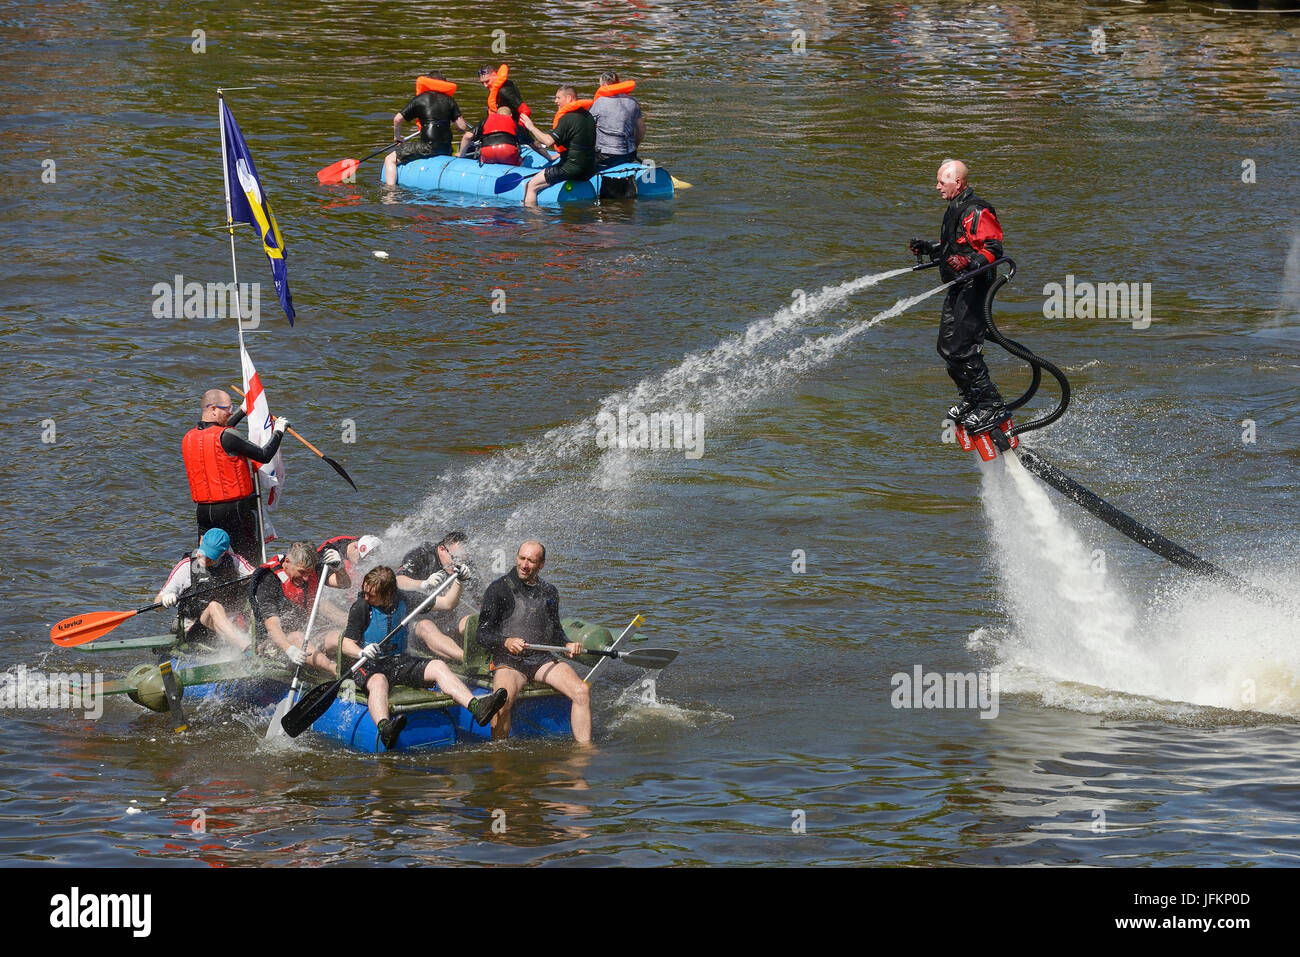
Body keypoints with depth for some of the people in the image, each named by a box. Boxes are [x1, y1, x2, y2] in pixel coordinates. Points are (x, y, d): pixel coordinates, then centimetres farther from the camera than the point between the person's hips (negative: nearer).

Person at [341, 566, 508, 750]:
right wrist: (362, 652, -28)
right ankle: (384, 728, -69)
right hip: (370, 666, -4)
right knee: (378, 681, -39)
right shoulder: (361, 607, -5)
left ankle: (476, 707, -41)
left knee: (438, 666, -20)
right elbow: (346, 644, -7)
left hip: (401, 661, 4)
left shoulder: (405, 600, 3)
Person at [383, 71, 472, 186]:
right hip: (446, 149, 5)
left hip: (427, 146, -5)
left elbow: (397, 119, 1)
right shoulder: (449, 101, 11)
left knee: (390, 160, 4)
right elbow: (462, 126, 10)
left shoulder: (420, 99, 1)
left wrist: (397, 138, 18)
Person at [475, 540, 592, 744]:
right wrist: (506, 642, -25)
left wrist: (567, 645, 6)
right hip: (508, 662, -5)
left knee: (582, 691, -19)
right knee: (503, 699, -35)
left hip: (542, 659, 5)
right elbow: (483, 635, -5)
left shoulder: (548, 592, 16)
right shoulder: (499, 589, -1)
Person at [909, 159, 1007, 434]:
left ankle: (992, 406, -12)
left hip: (973, 285, -11)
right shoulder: (954, 210, 16)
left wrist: (968, 263, -36)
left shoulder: (975, 212, -16)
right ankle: (971, 400, 27)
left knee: (961, 349, -16)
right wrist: (928, 248, 20)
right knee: (947, 347, 14)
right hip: (957, 288, 11)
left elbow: (993, 249, -22)